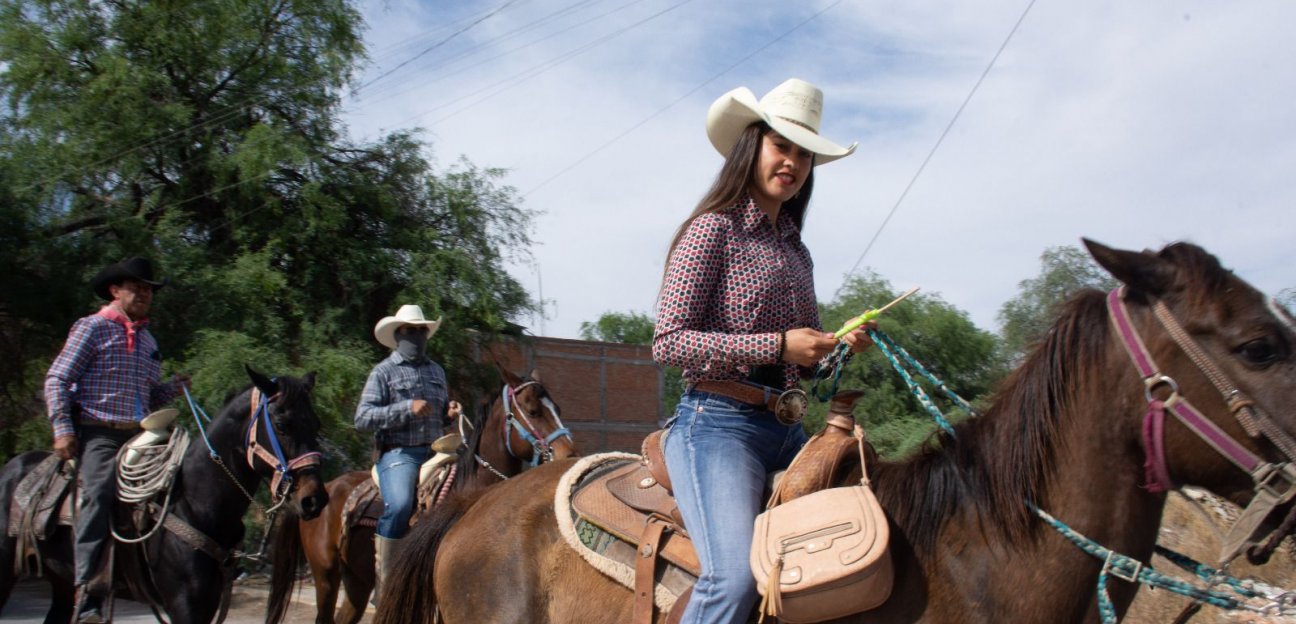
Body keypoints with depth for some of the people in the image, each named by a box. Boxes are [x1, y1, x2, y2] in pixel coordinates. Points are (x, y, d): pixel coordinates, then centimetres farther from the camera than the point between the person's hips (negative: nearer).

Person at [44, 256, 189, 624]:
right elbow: (57, 380, -1)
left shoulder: (147, 340, 22)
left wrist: (173, 388, 5)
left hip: (139, 434, 6)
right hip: (98, 432, -6)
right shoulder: (92, 328, 4)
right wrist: (63, 430, -11)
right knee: (99, 493, -24)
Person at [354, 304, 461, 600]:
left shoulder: (437, 370, 19)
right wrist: (407, 408, -17)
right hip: (398, 453, -6)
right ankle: (384, 579, -15)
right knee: (399, 505, -30)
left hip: (435, 451, 6)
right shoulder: (384, 371, 2)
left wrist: (451, 411, 7)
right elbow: (362, 418, -8)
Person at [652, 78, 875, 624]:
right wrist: (779, 345, -17)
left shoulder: (795, 250, 18)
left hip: (786, 430, 8)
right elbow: (668, 343, -12)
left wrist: (839, 347, 3)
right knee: (734, 577, -28)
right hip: (716, 422, -8)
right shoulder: (714, 228, -3)